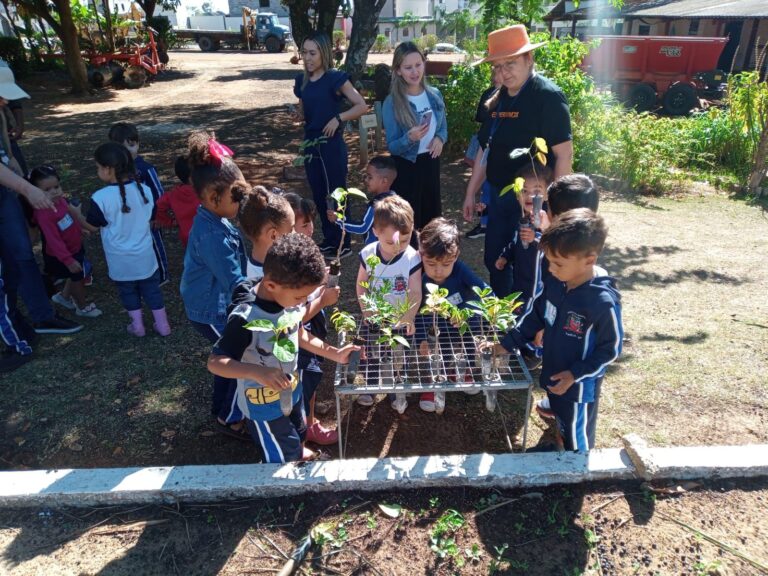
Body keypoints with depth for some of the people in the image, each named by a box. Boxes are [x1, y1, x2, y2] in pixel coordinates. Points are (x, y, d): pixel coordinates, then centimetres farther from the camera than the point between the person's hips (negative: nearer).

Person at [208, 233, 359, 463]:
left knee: (299, 436, 31)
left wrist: (335, 354, -3)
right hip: (263, 404, -6)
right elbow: (215, 362, -30)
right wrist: (257, 372, -45)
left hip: (291, 389, 6)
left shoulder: (289, 297, -14)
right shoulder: (245, 319, -35)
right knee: (285, 458, 14)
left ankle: (299, 454, 61)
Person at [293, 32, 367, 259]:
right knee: (319, 195, 12)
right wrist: (297, 111, -2)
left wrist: (338, 118, -22)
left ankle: (342, 244, 13)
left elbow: (362, 106, -13)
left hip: (332, 146, -7)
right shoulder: (302, 81, 8)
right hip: (311, 145, 7)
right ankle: (329, 239, 26)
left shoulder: (335, 78, -10)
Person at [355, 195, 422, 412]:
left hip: (401, 321, -2)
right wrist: (365, 311, -9)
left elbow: (416, 292, -25)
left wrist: (409, 318, -37)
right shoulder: (368, 254, -16)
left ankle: (399, 392, 39)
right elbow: (361, 284, -4)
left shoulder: (412, 258, -24)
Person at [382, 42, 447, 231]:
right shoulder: (392, 103, -14)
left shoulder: (435, 95, 0)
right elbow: (392, 146, -12)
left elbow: (443, 126, 13)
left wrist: (440, 138, -11)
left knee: (432, 216, 17)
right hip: (406, 167, -5)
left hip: (431, 162, 5)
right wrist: (410, 138, -33)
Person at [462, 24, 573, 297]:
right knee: (494, 260, 18)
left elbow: (564, 154, -17)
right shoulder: (497, 99, 9)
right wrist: (471, 192, 15)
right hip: (498, 196, 8)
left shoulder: (548, 96, -13)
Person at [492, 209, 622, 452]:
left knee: (577, 442, 18)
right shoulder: (555, 283, -11)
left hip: (579, 386, -6)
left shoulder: (603, 302, -30)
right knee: (562, 426, 30)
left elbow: (610, 349, -19)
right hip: (553, 375, 6)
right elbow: (535, 315, 3)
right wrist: (507, 344, -1)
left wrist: (575, 375, -24)